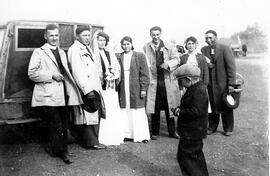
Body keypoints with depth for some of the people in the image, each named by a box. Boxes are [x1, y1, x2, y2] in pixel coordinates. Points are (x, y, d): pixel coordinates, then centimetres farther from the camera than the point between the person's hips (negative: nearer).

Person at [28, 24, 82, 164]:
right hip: (48, 97, -6)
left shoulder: (62, 52, 21)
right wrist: (51, 75, -15)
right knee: (56, 126, -7)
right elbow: (31, 73, -6)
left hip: (62, 95, 6)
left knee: (63, 126, 10)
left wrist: (71, 89, 15)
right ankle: (61, 151, 9)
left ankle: (61, 151, 23)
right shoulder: (38, 52, 1)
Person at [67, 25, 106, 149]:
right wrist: (87, 90, -23)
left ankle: (92, 140, 24)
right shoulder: (74, 50, -11)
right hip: (84, 90, -9)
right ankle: (90, 142, 8)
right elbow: (77, 72, -20)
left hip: (93, 88, 10)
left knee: (95, 114, 13)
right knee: (88, 116, -3)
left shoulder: (87, 49, 19)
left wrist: (98, 87, 15)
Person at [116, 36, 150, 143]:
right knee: (125, 112, 4)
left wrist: (144, 89, -8)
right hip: (123, 89, 3)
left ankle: (142, 135, 10)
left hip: (136, 89, -2)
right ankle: (128, 134, 15)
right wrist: (117, 89, 4)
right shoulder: (118, 57, 9)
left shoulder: (140, 56, 1)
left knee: (138, 113, 1)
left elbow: (144, 74, -1)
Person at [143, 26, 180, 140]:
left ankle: (172, 131, 19)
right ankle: (155, 132, 17)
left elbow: (176, 59, 1)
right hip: (153, 81, -1)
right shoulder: (146, 48, 7)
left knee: (170, 107, 7)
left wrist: (168, 64, -18)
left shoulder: (169, 47, 9)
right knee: (154, 109, 4)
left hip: (167, 80, 1)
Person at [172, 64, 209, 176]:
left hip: (192, 133, -10)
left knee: (185, 157, 0)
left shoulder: (199, 91, -23)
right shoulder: (196, 88, 9)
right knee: (196, 157, 21)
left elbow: (195, 112, -29)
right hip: (193, 132, 10)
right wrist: (180, 109, 0)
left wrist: (179, 112, -17)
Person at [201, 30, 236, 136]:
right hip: (209, 83, 3)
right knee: (212, 107, 7)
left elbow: (231, 67, -9)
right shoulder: (204, 50, 6)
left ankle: (228, 129, 23)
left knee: (226, 107, 8)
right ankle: (212, 127, 24)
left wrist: (231, 84, -13)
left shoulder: (225, 49, -7)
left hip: (223, 83, -3)